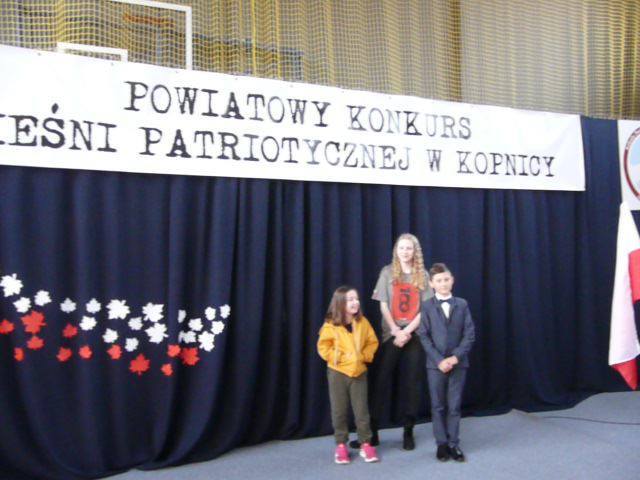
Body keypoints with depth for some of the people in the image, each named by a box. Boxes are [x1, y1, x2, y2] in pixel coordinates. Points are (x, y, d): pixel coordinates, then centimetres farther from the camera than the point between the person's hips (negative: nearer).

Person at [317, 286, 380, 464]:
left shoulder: (363, 322, -2)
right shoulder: (331, 325, -11)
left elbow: (372, 342, 5)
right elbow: (323, 347, -8)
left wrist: (365, 356, -9)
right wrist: (339, 357, -16)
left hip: (359, 371, 2)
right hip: (337, 372, -2)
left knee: (361, 409, 5)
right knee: (339, 410, 7)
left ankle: (365, 444, 17)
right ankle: (341, 445, 20)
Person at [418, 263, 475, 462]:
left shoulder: (462, 304, 3)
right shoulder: (427, 306, -1)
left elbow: (469, 334, -1)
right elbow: (424, 336, -5)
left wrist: (456, 357, -12)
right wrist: (439, 360, -14)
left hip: (458, 363, 1)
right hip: (435, 363, -1)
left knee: (454, 406, 6)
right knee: (438, 406, 6)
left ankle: (454, 444, 15)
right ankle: (442, 444, 17)